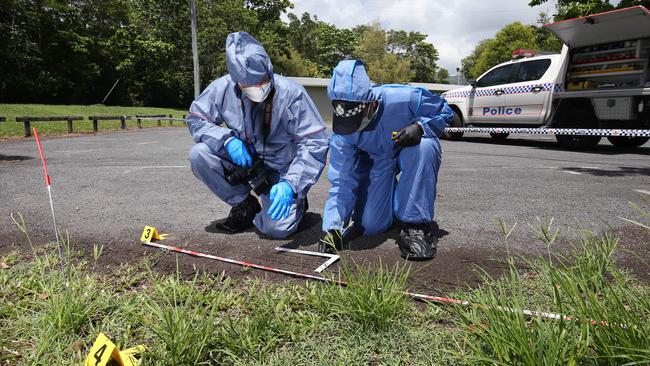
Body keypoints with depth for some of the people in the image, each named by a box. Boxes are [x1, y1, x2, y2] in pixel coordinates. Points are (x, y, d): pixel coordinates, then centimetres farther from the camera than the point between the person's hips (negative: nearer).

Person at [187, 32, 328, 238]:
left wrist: (290, 183, -35)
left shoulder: (291, 93, -24)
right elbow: (196, 120, -2)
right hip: (243, 158, 4)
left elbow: (315, 143, -23)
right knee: (198, 154, -20)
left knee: (277, 227, -24)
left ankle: (295, 200, 15)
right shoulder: (223, 88, -14)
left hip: (280, 169, -4)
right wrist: (227, 139, -23)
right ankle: (245, 205, 1)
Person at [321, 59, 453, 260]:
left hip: (411, 151, -1)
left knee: (424, 147, -40)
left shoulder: (404, 99, -35)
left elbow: (444, 111, -15)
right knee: (369, 227, -8)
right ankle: (390, 199, 28)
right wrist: (332, 229, -33)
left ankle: (417, 224, -24)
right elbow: (342, 181, -23)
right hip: (376, 160, 2)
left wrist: (420, 127, -37)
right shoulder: (341, 131, -26)